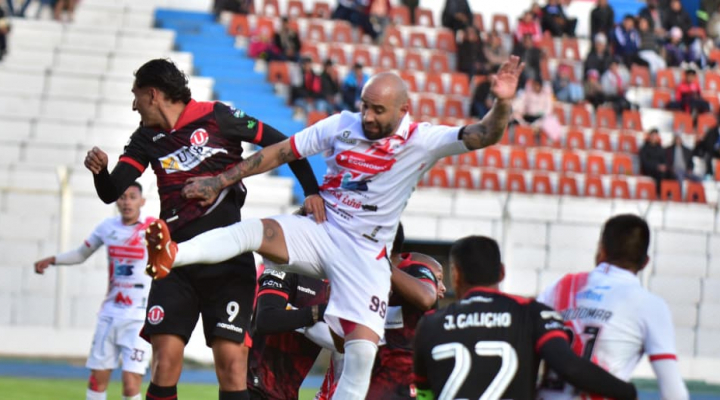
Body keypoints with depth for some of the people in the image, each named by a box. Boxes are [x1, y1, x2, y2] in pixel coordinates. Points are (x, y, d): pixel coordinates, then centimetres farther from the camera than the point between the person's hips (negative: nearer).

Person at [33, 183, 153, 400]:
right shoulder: (108, 227, 6)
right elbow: (81, 254, 19)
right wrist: (52, 259, 5)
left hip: (139, 319, -5)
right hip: (109, 314, 5)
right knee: (97, 380, 6)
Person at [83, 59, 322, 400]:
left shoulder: (217, 118, -3)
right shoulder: (147, 139, 10)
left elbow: (282, 145, 1)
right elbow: (112, 193, 4)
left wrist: (312, 192, -7)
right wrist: (100, 170, -18)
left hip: (229, 265, -4)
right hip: (177, 264, 4)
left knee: (231, 362, -9)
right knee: (165, 359, -7)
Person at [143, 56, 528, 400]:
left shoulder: (422, 141, -7)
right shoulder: (341, 126, -2)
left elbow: (483, 136, -17)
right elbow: (280, 152, 4)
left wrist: (502, 103, -38)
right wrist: (220, 181, 5)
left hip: (365, 255, -1)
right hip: (319, 231, 1)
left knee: (363, 352, -13)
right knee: (250, 231, -26)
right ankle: (172, 256, -46)